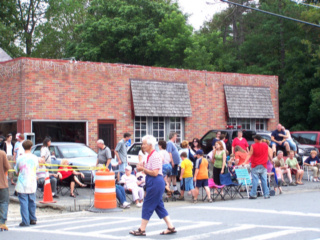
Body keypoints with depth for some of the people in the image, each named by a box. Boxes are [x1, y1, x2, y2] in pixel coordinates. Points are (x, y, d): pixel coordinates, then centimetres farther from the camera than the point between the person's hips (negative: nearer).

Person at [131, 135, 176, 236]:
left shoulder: (155, 156, -16)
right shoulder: (150, 156, 15)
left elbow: (155, 173, -21)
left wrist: (143, 169, -13)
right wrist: (142, 168, 5)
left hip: (156, 182, -11)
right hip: (152, 182, 11)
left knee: (147, 206, -4)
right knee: (159, 205, 12)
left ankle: (142, 230, 4)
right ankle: (171, 227, 15)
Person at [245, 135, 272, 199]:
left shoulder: (253, 146, -6)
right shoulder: (265, 145, 6)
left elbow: (249, 155, -13)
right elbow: (268, 154, 14)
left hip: (255, 166, -3)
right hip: (263, 166, 3)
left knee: (255, 180, -3)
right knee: (264, 180, 6)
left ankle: (253, 194, -3)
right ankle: (266, 194, 6)